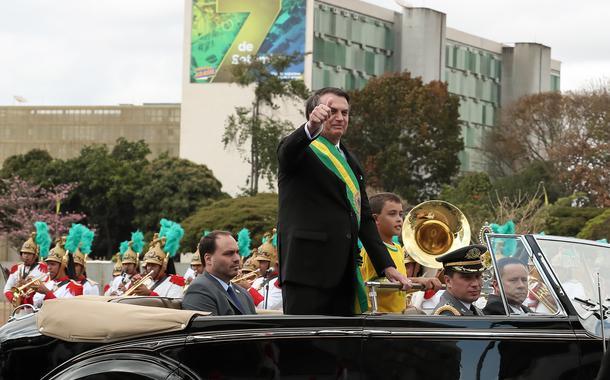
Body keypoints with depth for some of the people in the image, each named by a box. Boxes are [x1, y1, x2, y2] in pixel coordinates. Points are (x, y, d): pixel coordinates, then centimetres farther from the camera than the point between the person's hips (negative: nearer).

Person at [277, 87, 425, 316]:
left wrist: (386, 265, 13)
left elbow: (365, 219, 23)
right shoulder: (301, 151, 2)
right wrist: (311, 127, -46)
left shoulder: (350, 163, 24)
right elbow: (288, 151, -24)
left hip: (343, 271, 7)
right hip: (307, 267, -7)